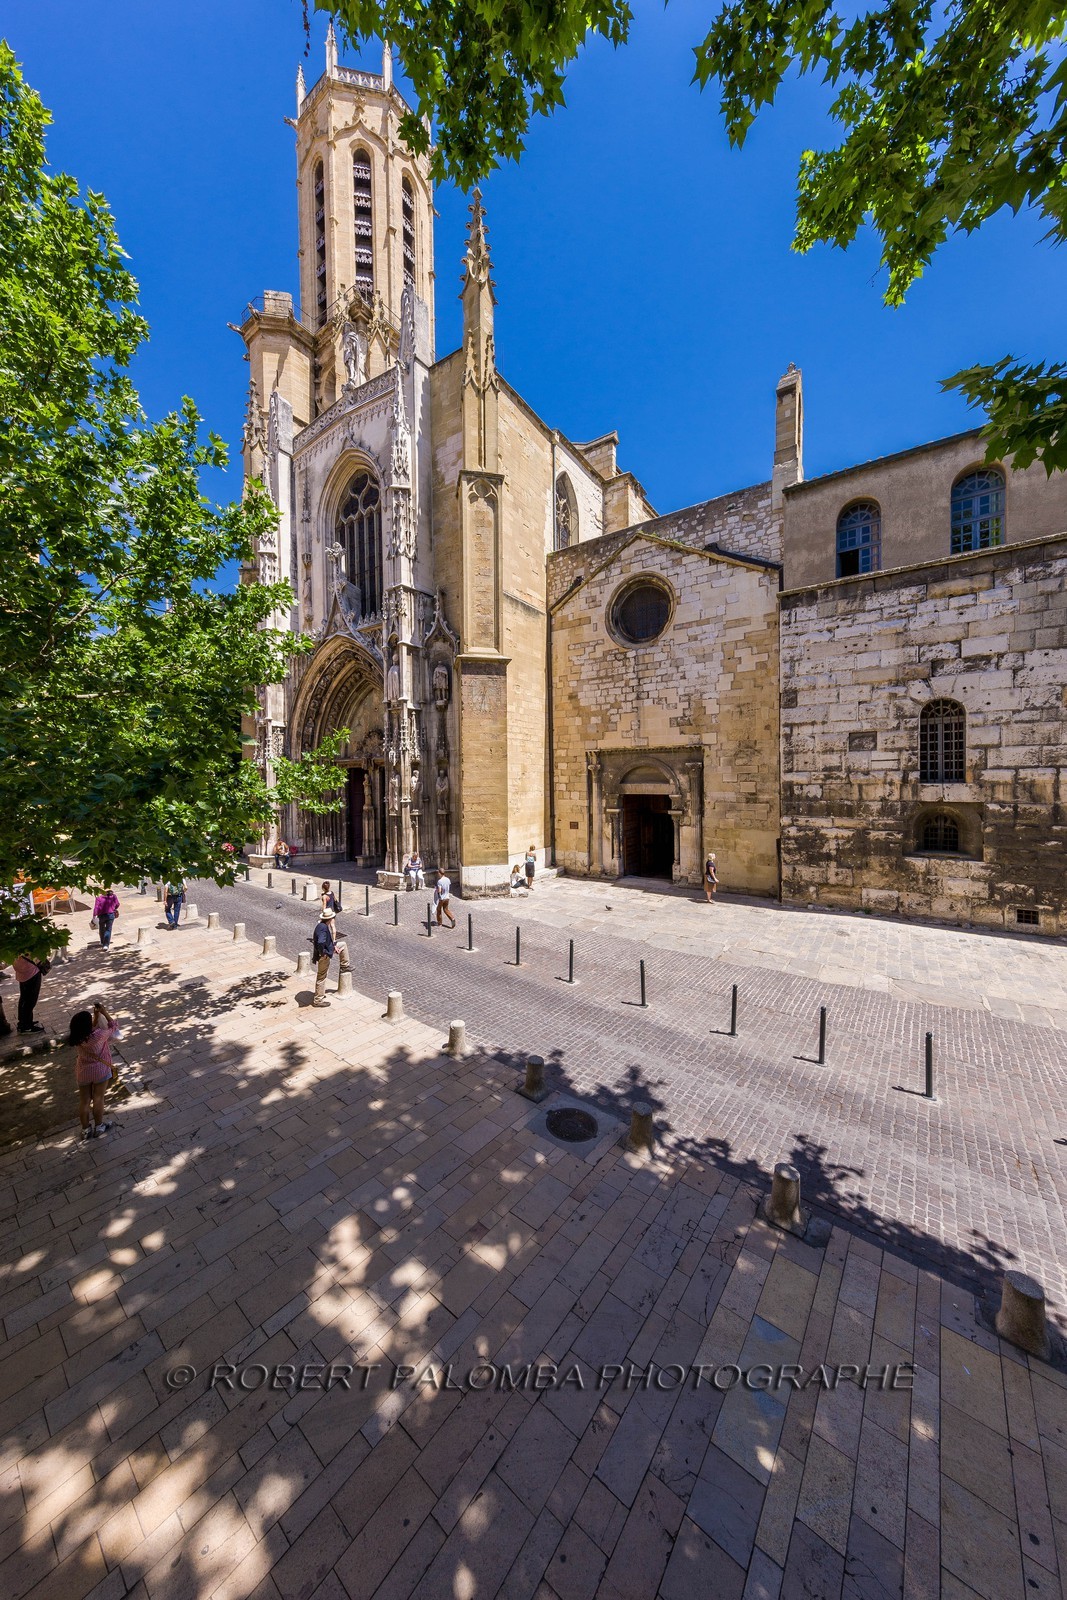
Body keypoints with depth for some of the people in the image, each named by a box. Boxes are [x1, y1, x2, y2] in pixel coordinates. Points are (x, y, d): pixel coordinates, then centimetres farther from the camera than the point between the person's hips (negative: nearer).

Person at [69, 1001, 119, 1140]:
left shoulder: (77, 1037, -18)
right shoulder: (99, 1035, -33)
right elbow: (114, 1027, -14)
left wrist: (96, 1015, -3)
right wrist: (104, 1012, -15)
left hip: (83, 1072, 4)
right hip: (100, 1071, -4)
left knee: (84, 1100, 18)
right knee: (98, 1099, 15)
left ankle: (86, 1129, 33)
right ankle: (98, 1127, 31)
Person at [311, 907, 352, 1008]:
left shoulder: (322, 924, -1)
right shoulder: (323, 928, -32)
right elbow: (320, 943, -45)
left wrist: (334, 946, 12)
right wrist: (322, 953, -29)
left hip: (327, 949, 9)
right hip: (323, 955, -9)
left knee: (343, 944, 23)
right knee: (321, 977, 5)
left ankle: (345, 966, 33)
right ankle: (318, 999, 19)